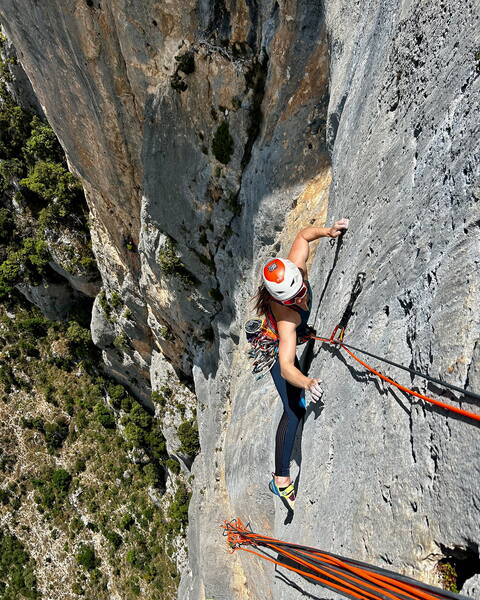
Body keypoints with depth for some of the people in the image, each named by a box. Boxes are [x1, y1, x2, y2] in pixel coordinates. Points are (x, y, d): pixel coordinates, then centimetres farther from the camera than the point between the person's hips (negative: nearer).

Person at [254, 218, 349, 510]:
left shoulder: (296, 268, -30)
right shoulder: (286, 317, -45)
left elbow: (303, 235, -10)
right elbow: (286, 366, -50)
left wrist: (327, 231, -27)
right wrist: (308, 383, -69)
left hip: (296, 334, 7)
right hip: (276, 346, -7)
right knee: (294, 410, -9)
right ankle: (282, 479, 5)